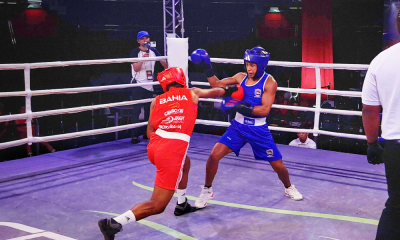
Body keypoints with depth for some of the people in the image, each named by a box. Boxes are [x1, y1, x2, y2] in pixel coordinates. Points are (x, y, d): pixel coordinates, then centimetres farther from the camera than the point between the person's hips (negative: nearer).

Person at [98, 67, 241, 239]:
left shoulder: (157, 101, 17)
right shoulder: (192, 93, 15)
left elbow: (150, 132, 12)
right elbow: (215, 92, 35)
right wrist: (228, 90, 54)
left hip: (154, 146, 6)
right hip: (173, 150, -5)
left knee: (185, 163, 37)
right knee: (157, 206, -4)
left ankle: (182, 205, 45)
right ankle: (113, 223, -15)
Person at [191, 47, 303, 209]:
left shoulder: (269, 82, -13)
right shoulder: (241, 77, -1)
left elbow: (265, 109, -22)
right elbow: (216, 85, 6)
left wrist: (240, 107, -30)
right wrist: (207, 68, -7)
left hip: (258, 130, -3)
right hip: (238, 126, 3)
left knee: (277, 164, 6)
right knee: (214, 155, -12)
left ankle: (289, 188, 38)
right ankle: (207, 190, 9)